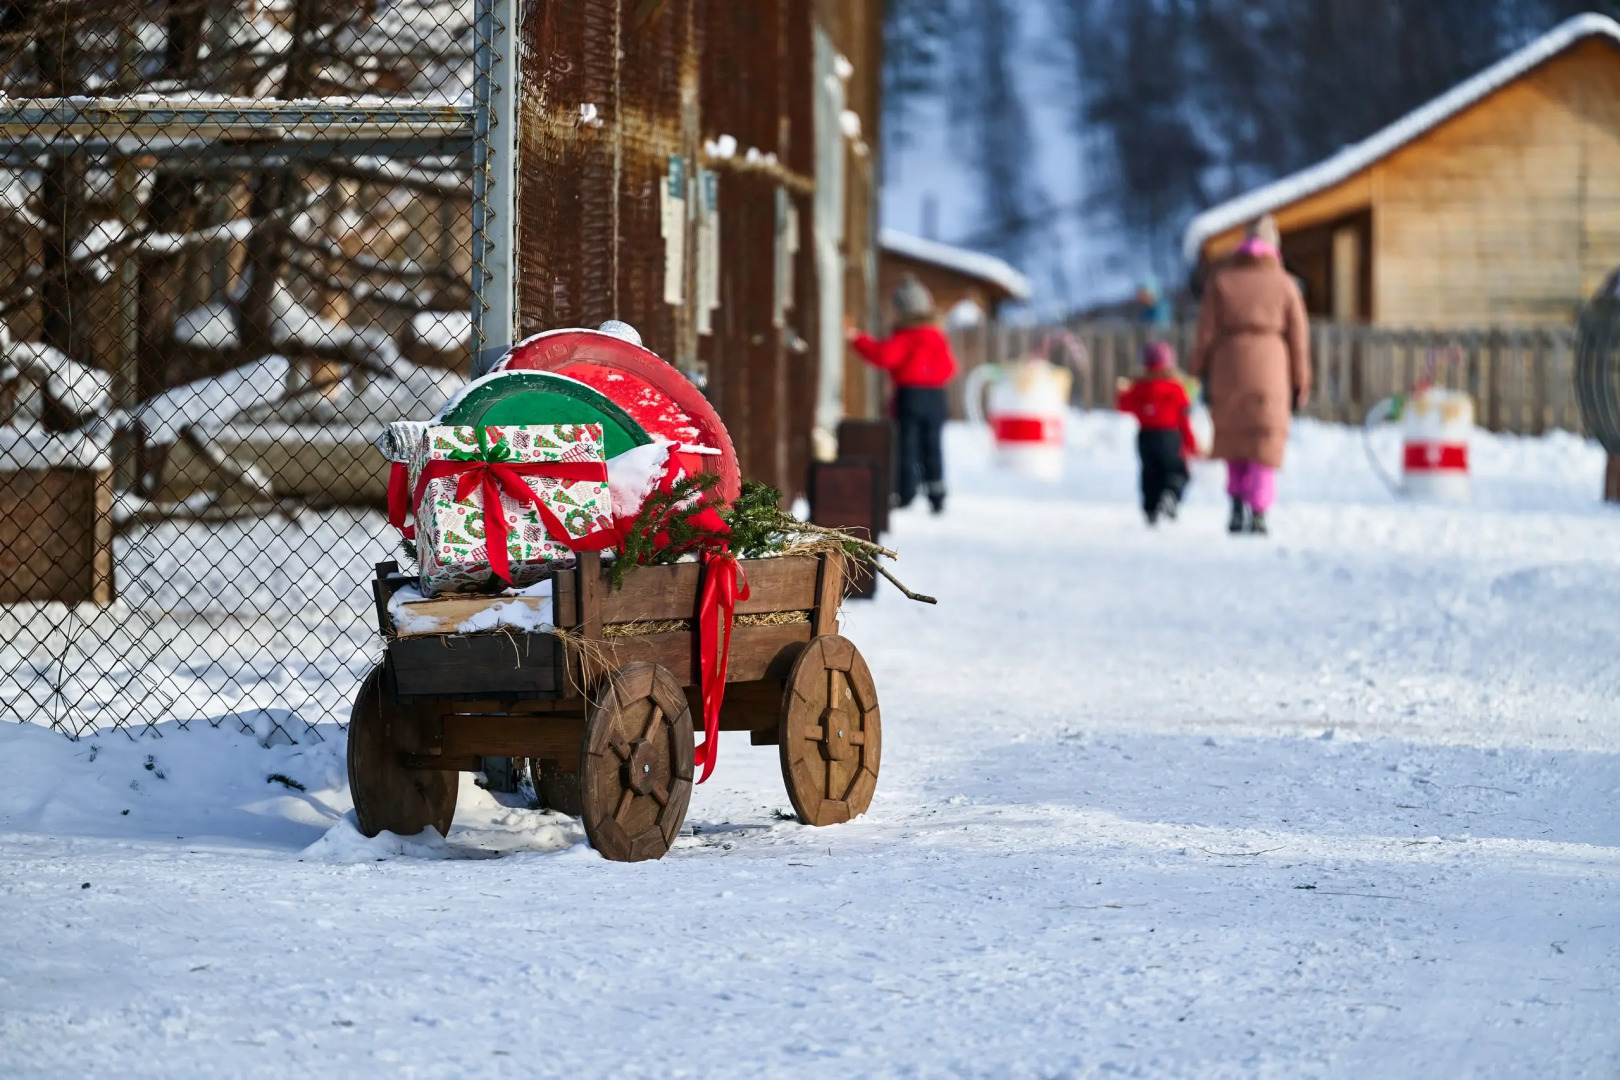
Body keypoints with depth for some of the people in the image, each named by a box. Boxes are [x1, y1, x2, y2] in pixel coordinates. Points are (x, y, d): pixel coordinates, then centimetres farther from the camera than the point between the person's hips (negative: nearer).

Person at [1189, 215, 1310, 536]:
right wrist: (1300, 385, 10)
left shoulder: (1220, 280, 3)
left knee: (1233, 436, 17)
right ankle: (1258, 512, -5)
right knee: (1266, 441, 3)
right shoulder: (1284, 284, 1)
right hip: (1270, 366, -1)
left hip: (1228, 365, 1)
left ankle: (1237, 500, 4)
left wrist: (1202, 374, 7)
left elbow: (1206, 332, 1)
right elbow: (1298, 337, 3)